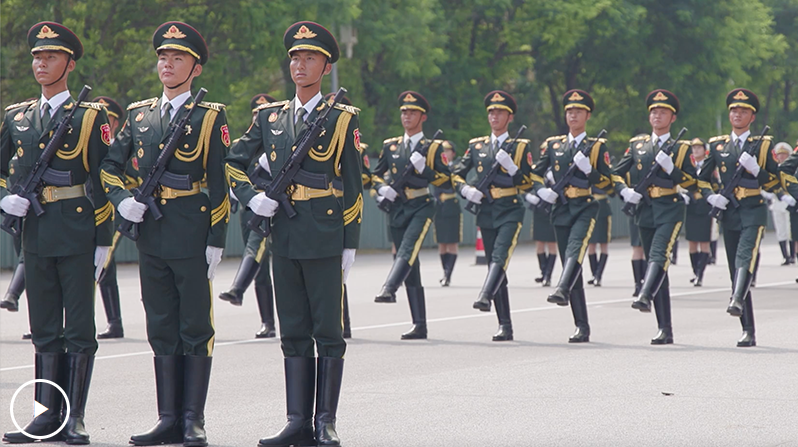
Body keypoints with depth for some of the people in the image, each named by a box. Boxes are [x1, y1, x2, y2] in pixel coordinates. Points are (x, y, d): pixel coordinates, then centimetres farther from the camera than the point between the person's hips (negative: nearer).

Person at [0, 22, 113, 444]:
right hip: (36, 232, 5)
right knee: (44, 330, 8)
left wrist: (102, 240, -6)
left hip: (77, 233, -5)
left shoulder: (90, 116, -1)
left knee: (79, 330, -1)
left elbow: (103, 182, -3)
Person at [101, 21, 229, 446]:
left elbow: (219, 185, -4)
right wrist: (122, 199, 0)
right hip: (151, 238, 5)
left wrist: (215, 241, -9)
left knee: (195, 330, 0)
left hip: (192, 239, -5)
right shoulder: (139, 114, 12)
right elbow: (110, 165, 19)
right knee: (162, 330, 8)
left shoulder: (210, 118, -1)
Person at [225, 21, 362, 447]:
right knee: (293, 335, 7)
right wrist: (252, 196, 2)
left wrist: (350, 245, -3)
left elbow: (353, 188, 0)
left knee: (328, 333, -1)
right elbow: (232, 163, 20)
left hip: (325, 239, -4)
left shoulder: (342, 119, 0)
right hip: (284, 237, 4)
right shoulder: (270, 117, 11)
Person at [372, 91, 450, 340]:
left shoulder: (434, 147, 3)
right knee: (411, 265, 3)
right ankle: (419, 326, 4)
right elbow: (375, 174, 21)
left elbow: (446, 179, -1)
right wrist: (382, 188, 0)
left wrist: (423, 168, -15)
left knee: (408, 249, -31)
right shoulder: (390, 146, 14)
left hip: (422, 207, -4)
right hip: (397, 208, 4)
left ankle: (389, 289, -52)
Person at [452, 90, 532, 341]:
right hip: (486, 212, 4)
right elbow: (456, 175, 15)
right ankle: (505, 326, 5)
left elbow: (528, 184, -1)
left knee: (500, 256, -27)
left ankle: (485, 297, -46)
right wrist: (465, 190, -5)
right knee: (494, 264, 3)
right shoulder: (477, 146, 12)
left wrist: (511, 167, -17)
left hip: (510, 210, -4)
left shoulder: (520, 146, 3)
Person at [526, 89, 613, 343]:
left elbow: (607, 184, 1)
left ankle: (562, 290, -55)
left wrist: (588, 169, -15)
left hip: (586, 208, -3)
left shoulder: (597, 146, 6)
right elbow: (535, 174, 19)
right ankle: (582, 328, 3)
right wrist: (540, 191, -1)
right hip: (561, 209, 4)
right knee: (570, 264, 1)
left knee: (575, 248, -32)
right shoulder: (554, 145, 14)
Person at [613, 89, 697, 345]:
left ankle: (645, 296, -50)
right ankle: (665, 330, 6)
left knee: (659, 256, -28)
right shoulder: (637, 145, 14)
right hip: (645, 211, 4)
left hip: (670, 210, -4)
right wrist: (625, 191, -4)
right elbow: (616, 174, 16)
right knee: (653, 262, 4)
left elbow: (693, 184, 0)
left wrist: (671, 167, -14)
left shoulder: (681, 148, 5)